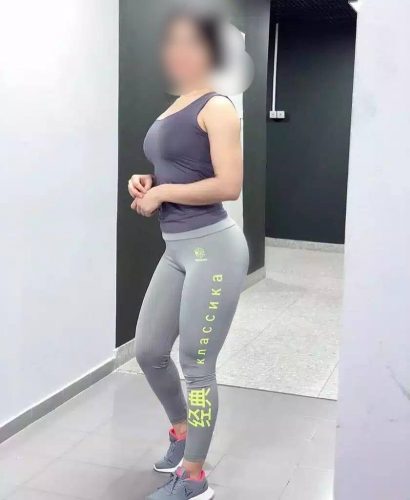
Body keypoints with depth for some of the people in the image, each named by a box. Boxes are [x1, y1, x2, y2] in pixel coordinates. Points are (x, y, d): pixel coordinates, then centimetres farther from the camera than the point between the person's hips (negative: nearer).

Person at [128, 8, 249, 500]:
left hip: (213, 247, -8)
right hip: (176, 249, 9)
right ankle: (181, 430, 41)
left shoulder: (216, 107, -8)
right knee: (149, 351, 15)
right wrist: (146, 183, 6)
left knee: (196, 365, 1)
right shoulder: (171, 110, 16)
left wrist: (162, 193, -12)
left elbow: (229, 185, -18)